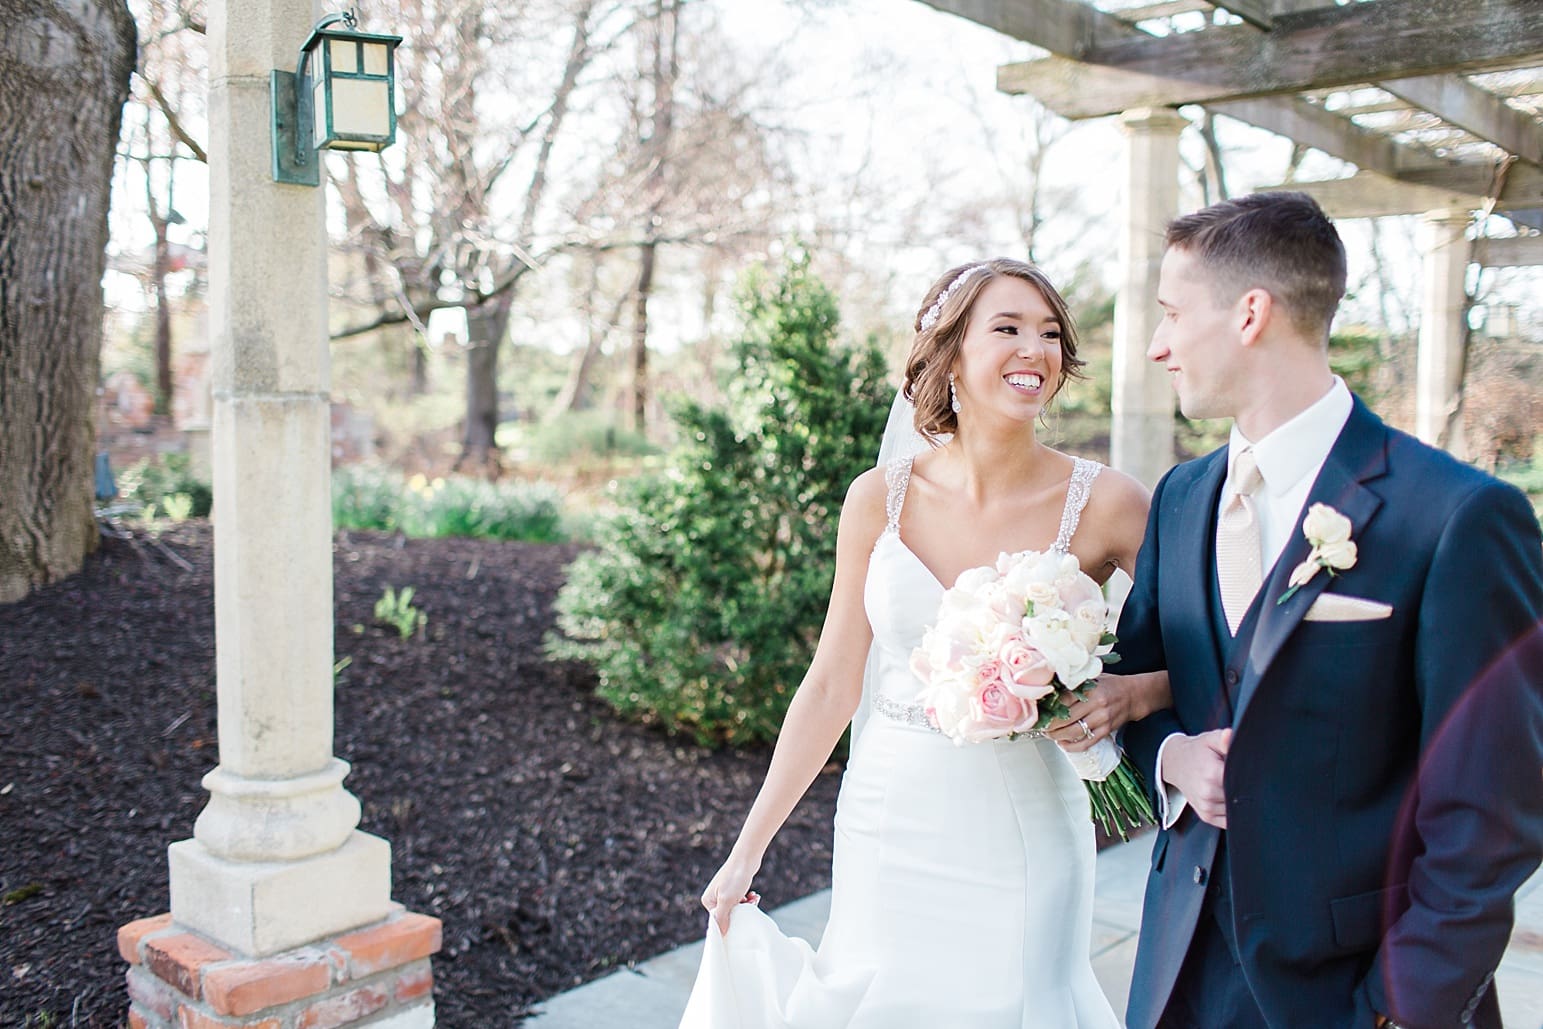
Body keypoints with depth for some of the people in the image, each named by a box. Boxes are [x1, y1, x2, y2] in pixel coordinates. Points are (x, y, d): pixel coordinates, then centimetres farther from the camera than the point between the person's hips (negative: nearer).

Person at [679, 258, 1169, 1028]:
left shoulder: (1105, 504, -10)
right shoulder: (880, 499, -6)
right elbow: (830, 687, -1)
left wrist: (1133, 694, -23)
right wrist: (746, 852, 1)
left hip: (1023, 835, -1)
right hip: (889, 823, 2)